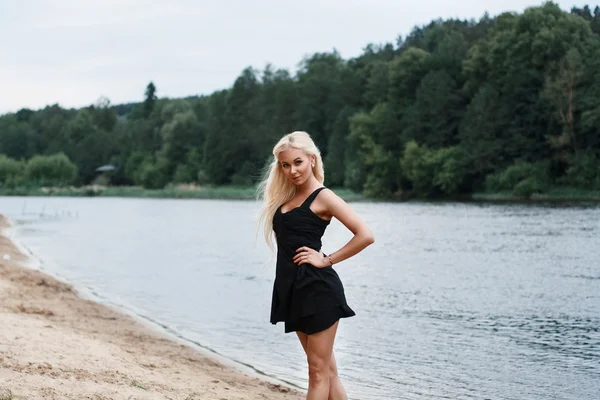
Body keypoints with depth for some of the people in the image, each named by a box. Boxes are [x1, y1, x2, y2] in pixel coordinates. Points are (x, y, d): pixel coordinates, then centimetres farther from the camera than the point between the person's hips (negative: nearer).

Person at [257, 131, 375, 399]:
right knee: (327, 369, 11)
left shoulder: (323, 197, -8)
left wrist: (327, 260, -11)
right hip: (293, 289, 8)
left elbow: (365, 235, -14)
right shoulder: (285, 197, 13)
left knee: (318, 370, -2)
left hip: (317, 289, -8)